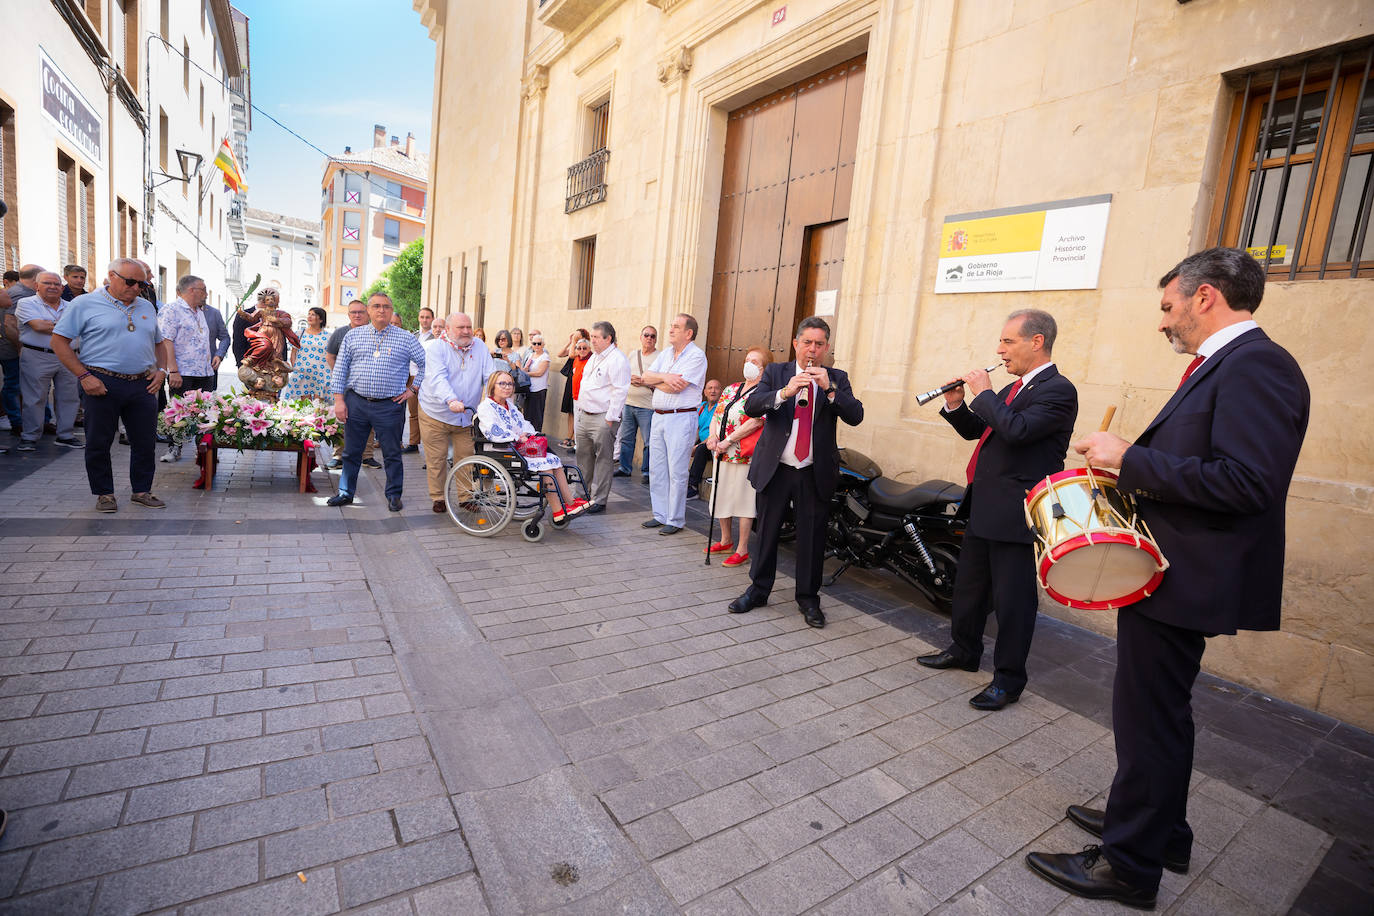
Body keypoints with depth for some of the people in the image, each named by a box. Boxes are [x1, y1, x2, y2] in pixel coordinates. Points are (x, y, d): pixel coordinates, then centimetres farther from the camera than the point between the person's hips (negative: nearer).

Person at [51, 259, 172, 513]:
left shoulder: (146, 306, 15)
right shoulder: (84, 304, 0)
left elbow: (159, 343, 23)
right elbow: (59, 341, -2)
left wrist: (161, 370, 6)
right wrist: (84, 376, -10)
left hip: (143, 385, 4)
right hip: (102, 384, -4)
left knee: (145, 442, 6)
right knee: (99, 443, 4)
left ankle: (142, 491, 19)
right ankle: (104, 493, 17)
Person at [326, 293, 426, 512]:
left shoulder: (405, 338, 2)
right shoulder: (353, 336, 8)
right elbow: (340, 369, 8)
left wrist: (413, 389, 1)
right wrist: (339, 400, 2)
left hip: (390, 406, -2)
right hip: (355, 403, 2)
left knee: (392, 453, 6)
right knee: (351, 452, 11)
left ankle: (394, 495, 20)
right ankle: (346, 492, 26)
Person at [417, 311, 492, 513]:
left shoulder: (480, 349, 3)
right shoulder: (436, 347, -10)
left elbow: (490, 376, -3)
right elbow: (437, 378, -24)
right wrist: (451, 400, -42)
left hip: (466, 417, 3)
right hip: (435, 415, -3)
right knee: (436, 459, 6)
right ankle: (438, 498, 21)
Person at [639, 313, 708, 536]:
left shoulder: (696, 356, -10)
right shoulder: (666, 352, 15)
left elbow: (677, 387, -19)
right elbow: (647, 376, 7)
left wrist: (656, 381, -2)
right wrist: (665, 377, -12)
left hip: (681, 419, -8)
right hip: (658, 416, 8)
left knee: (676, 471, -3)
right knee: (657, 469, 11)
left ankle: (675, 520, 8)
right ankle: (660, 515, 23)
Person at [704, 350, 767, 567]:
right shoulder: (732, 388, 15)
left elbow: (755, 421, -19)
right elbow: (716, 414, 15)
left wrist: (728, 440, -20)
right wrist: (712, 436, -3)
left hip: (745, 456, -8)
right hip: (721, 453, 8)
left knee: (744, 499, -1)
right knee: (721, 496, 15)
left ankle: (742, 549, 10)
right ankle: (725, 540, 31)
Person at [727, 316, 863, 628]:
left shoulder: (837, 379, 4)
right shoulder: (775, 372, 3)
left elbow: (856, 416, -10)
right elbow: (750, 405, -12)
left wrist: (829, 388, -22)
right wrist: (784, 392, -28)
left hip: (815, 473, 0)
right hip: (775, 469, 0)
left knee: (812, 537, 8)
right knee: (767, 532, 11)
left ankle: (808, 598, 25)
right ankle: (758, 589, 30)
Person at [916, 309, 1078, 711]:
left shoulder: (1058, 390, -13)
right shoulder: (1013, 389, 15)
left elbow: (1016, 430, -28)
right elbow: (976, 430, 19)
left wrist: (983, 393, -16)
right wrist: (956, 405, 2)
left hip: (1016, 514, -9)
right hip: (984, 508, 9)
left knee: (1012, 598, 2)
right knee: (969, 584, 19)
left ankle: (1009, 678, 17)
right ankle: (964, 651, 36)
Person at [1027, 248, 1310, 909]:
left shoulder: (1256, 365, -17)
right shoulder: (1224, 365, 15)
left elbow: (1247, 482, -27)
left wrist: (1130, 459, -21)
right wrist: (1131, 471, 9)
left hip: (1183, 580, -11)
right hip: (1169, 572, 11)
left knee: (1150, 719, 2)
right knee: (1157, 713, 23)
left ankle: (1130, 866, 20)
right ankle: (1159, 830, 42)